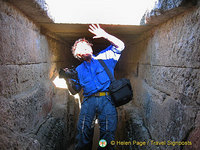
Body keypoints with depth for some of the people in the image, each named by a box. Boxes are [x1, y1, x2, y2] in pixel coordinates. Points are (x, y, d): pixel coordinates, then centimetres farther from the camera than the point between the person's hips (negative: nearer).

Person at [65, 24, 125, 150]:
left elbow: (120, 45, 9)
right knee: (83, 131, -5)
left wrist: (104, 35, 0)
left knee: (108, 132, -4)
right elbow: (75, 90, 22)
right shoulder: (79, 70, 20)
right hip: (88, 100, 2)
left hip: (107, 99, -1)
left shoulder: (104, 58, 15)